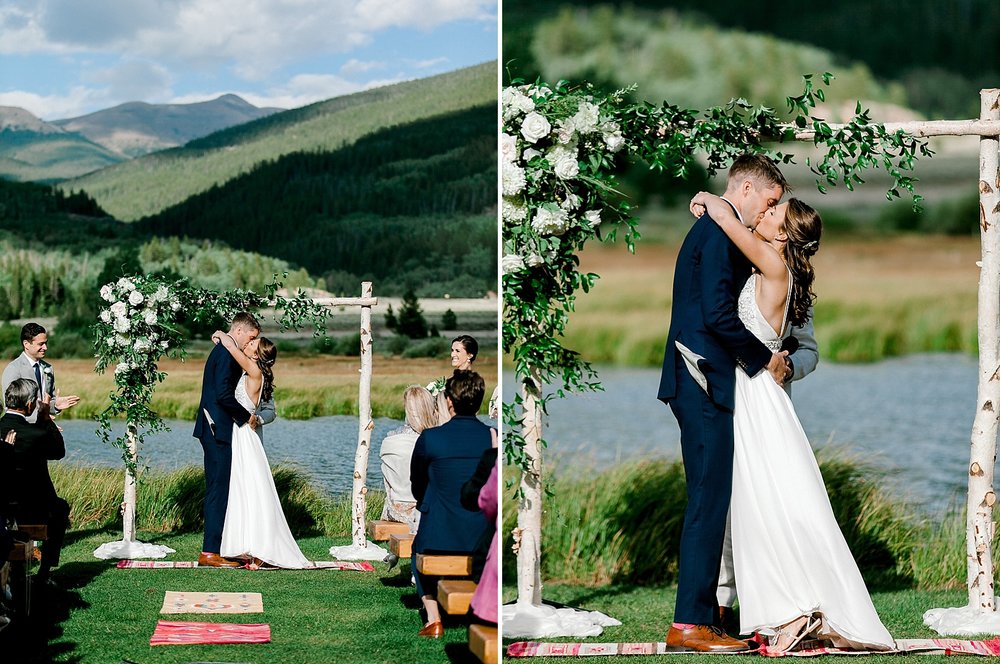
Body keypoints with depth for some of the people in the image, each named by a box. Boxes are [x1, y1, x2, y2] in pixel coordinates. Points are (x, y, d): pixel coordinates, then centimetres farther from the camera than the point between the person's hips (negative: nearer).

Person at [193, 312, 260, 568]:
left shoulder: (221, 352, 17)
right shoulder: (226, 354, -15)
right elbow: (223, 394, -23)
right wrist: (246, 416, -12)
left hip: (214, 430, 11)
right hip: (218, 431, -11)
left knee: (217, 490, 12)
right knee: (219, 489, -8)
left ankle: (213, 548, 16)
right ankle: (210, 552, -7)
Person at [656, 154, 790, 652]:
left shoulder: (709, 229, 20)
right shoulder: (721, 233, -12)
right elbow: (718, 314, -20)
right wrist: (763, 357, -9)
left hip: (698, 382, 11)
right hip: (706, 383, -11)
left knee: (709, 499, 13)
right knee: (709, 500, -10)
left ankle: (702, 607, 18)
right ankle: (690, 624, -9)